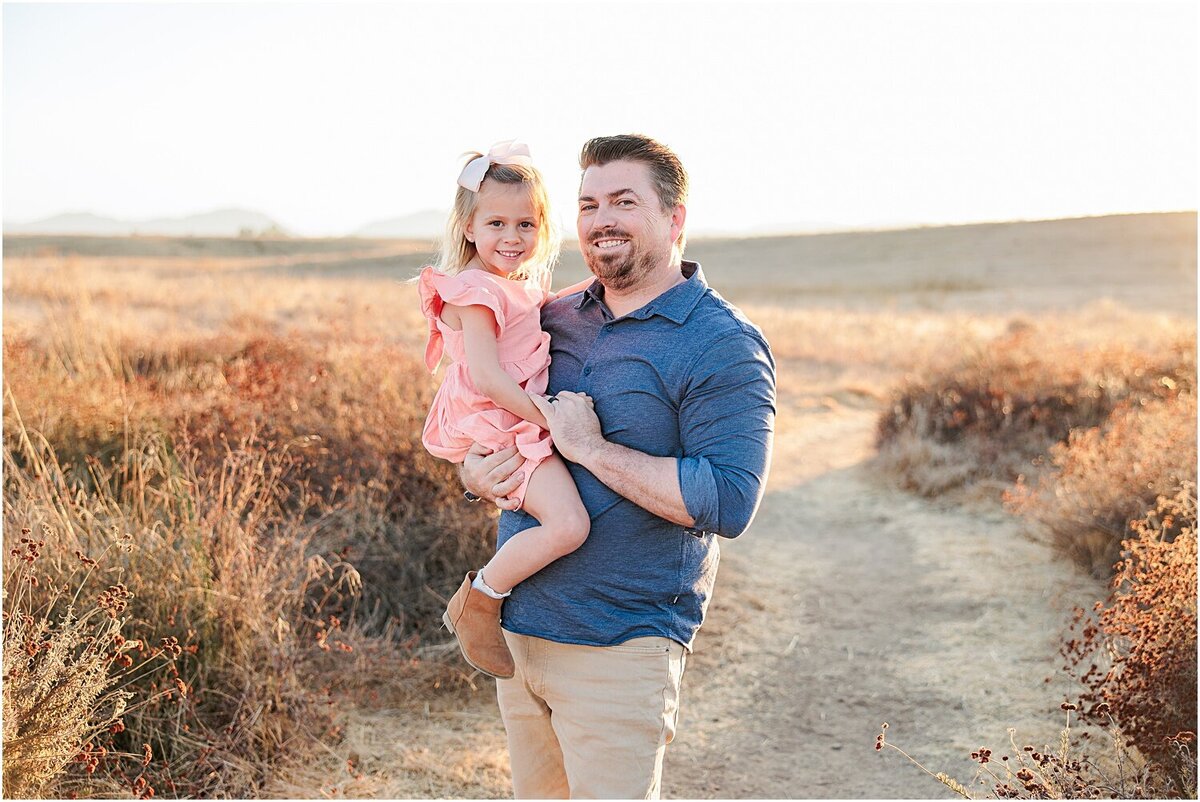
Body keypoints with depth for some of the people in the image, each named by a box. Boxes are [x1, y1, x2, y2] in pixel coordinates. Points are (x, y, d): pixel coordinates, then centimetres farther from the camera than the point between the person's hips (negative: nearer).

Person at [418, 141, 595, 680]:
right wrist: (549, 418, -22)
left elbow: (549, 307, 39)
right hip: (497, 428, -11)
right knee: (568, 524, -27)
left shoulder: (519, 285, 16)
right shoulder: (476, 292, -16)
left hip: (526, 422, 11)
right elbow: (487, 377, -23)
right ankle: (477, 600, -8)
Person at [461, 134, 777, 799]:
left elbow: (729, 504, -22)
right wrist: (480, 475, -5)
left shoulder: (722, 347, -11)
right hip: (516, 630, 7)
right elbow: (478, 435, 19)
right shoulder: (553, 320, 9)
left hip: (618, 651, -6)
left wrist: (589, 446, -20)